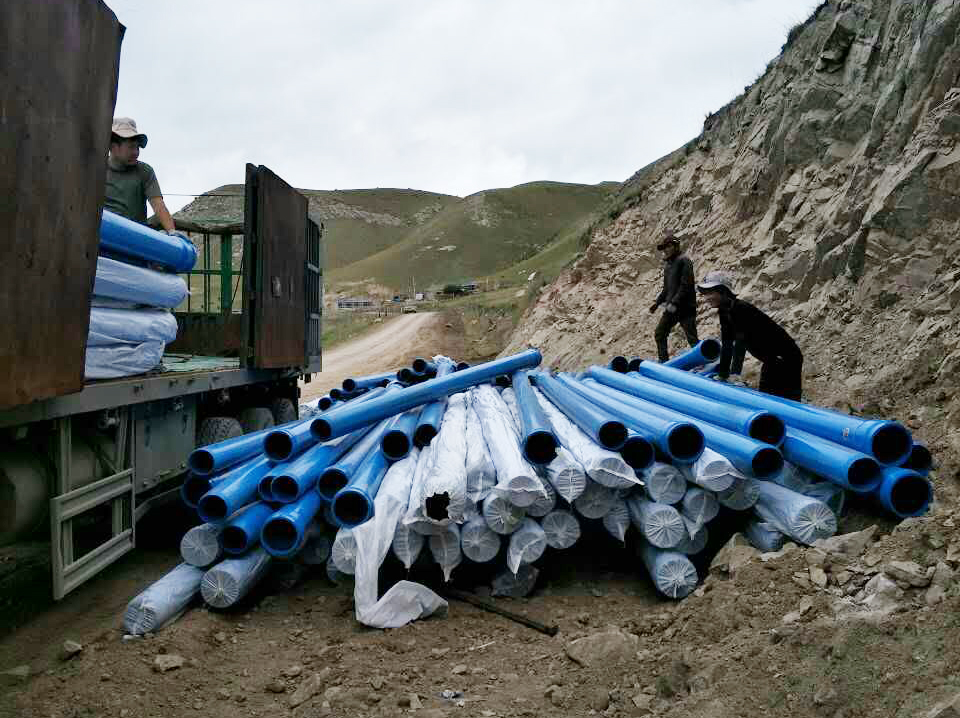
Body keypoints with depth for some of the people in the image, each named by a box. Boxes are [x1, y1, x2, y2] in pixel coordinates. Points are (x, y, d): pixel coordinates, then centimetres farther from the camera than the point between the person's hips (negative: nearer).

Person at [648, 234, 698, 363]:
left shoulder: (683, 261, -10)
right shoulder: (668, 263, 17)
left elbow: (686, 285, -19)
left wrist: (674, 302, -23)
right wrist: (657, 302, 16)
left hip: (685, 307, -9)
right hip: (671, 309, 9)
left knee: (692, 339, -7)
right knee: (659, 334, 11)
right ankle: (664, 361, 20)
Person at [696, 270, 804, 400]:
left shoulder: (740, 309, -24)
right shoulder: (725, 312, 3)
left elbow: (740, 343, -32)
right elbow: (726, 345, 3)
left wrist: (734, 374, -37)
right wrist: (722, 375, 1)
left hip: (787, 359, -10)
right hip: (772, 361, 10)